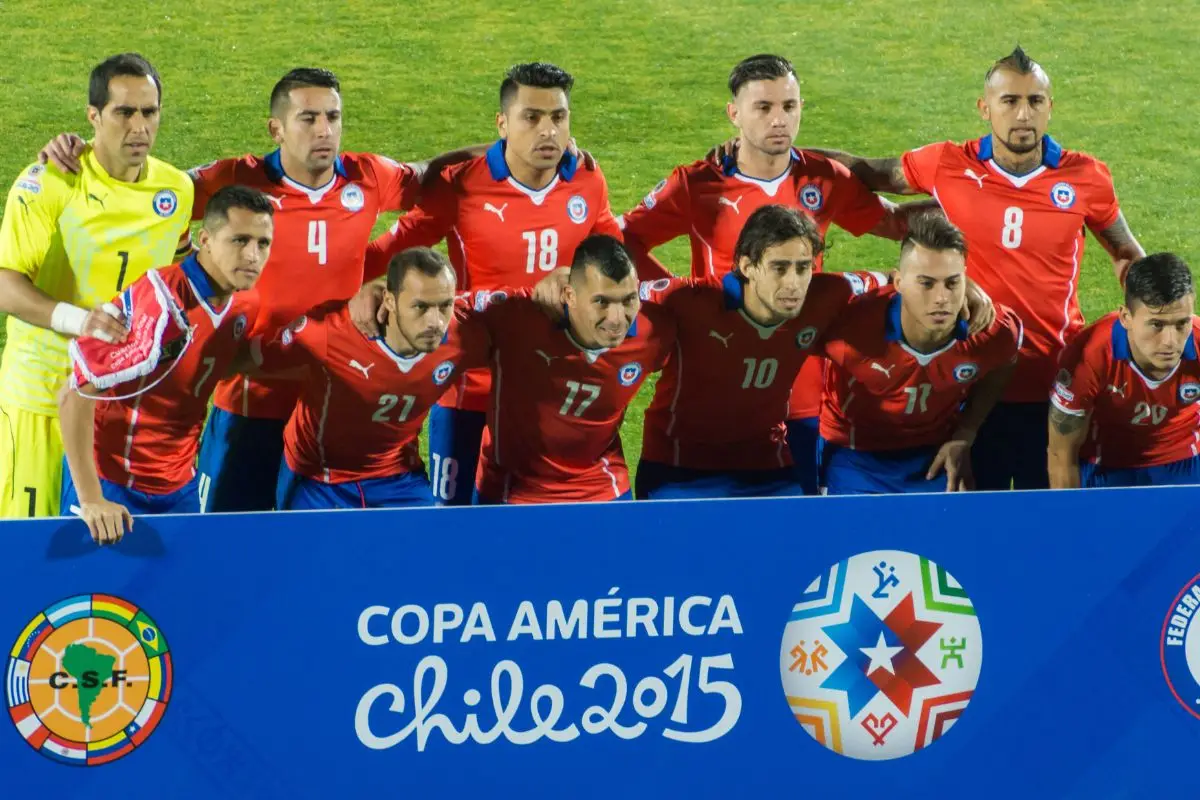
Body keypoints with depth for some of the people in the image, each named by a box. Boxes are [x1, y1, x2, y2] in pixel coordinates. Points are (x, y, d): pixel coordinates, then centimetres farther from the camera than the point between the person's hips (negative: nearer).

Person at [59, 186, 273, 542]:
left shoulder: (247, 305, -2)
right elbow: (76, 394, -26)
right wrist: (90, 500, -28)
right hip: (114, 485, -6)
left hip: (180, 485, 7)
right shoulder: (162, 300, -25)